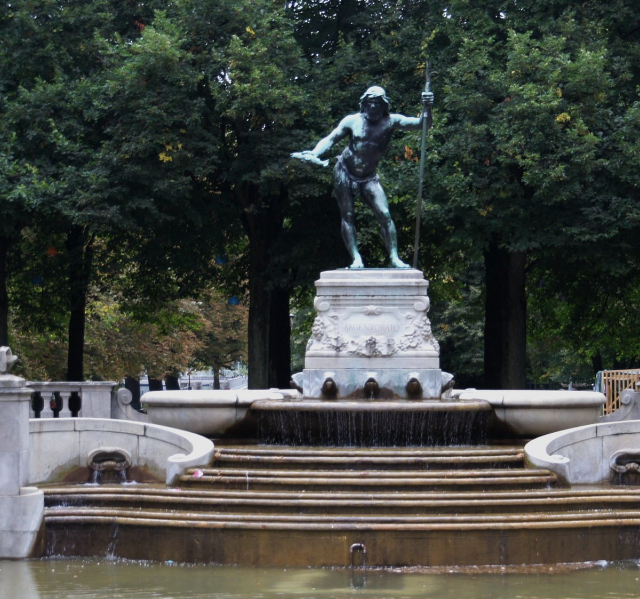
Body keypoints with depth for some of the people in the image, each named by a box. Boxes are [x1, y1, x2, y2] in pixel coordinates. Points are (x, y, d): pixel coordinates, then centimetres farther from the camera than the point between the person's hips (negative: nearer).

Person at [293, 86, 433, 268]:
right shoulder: (352, 121, -6)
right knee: (347, 216, -2)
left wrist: (426, 108, -38)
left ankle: (394, 258, -9)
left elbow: (419, 124, -18)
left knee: (384, 215, -11)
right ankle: (356, 259, 1)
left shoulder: (391, 122, -8)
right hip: (345, 173, 0)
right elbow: (331, 139, -7)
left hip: (369, 178, 0)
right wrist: (314, 154, -24)